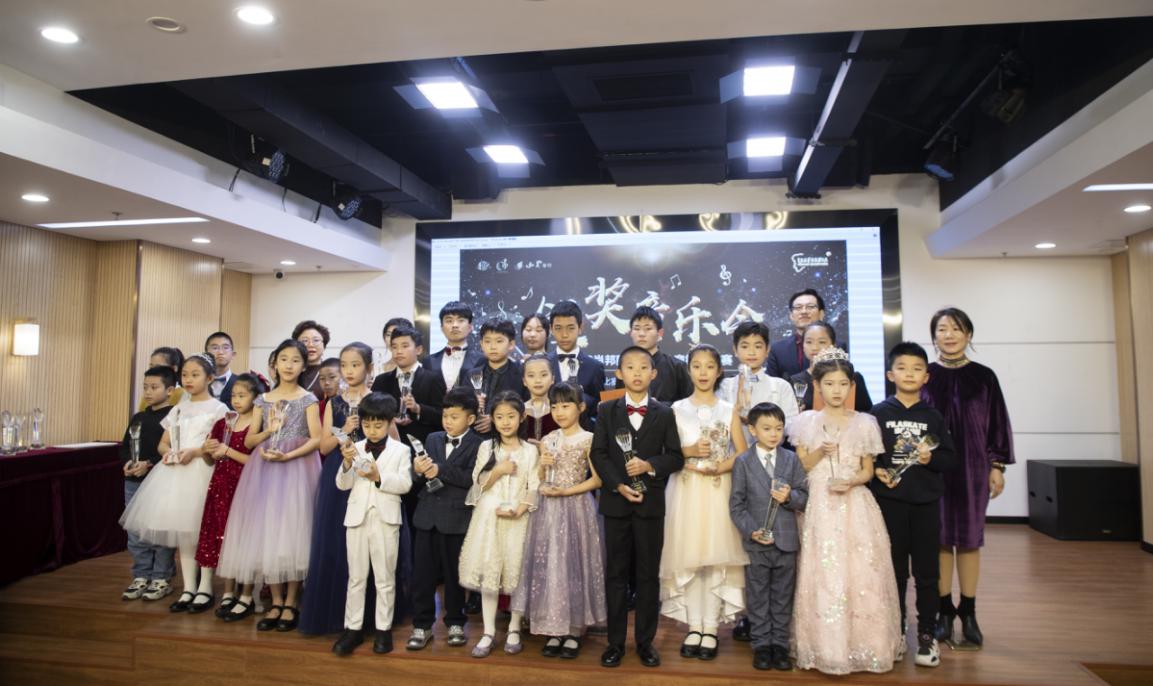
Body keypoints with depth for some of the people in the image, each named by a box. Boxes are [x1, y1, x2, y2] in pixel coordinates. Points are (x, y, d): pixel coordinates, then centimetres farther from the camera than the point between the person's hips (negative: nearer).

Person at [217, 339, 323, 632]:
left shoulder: (307, 399, 0)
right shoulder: (264, 399, 11)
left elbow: (316, 439, -7)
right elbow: (249, 440, 11)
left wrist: (287, 456, -18)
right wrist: (270, 429, -7)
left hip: (296, 468, -4)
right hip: (265, 469, 4)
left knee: (292, 531, -2)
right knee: (265, 533, 3)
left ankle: (290, 603, 10)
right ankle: (276, 601, 16)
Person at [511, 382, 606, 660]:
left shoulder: (588, 439, -5)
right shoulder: (547, 441, 7)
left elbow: (597, 480, -8)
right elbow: (539, 483, 11)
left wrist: (566, 491, -16)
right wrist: (542, 467, -10)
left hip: (576, 508, -4)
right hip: (548, 510, 4)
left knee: (574, 565, 3)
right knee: (548, 566, 6)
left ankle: (574, 633, 15)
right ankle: (554, 631, 17)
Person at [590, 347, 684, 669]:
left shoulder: (664, 413, 4)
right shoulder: (606, 410, 4)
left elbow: (675, 457, 1)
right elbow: (598, 454, -1)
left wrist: (650, 465, -17)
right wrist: (618, 485, -13)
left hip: (651, 503, 0)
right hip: (616, 501, 0)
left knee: (649, 575, 8)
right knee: (615, 574, 7)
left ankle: (645, 641, 20)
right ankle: (615, 641, 18)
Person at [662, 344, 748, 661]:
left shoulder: (728, 409, 7)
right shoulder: (677, 408, 7)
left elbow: (743, 453, 3)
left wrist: (719, 467, -13)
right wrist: (690, 451, -14)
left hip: (718, 490, 0)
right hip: (686, 490, 0)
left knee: (716, 557, 0)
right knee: (687, 558, 1)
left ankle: (710, 629, 10)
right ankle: (693, 627, 13)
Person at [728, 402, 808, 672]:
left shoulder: (792, 459, 3)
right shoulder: (743, 462, -3)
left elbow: (805, 497, 2)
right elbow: (736, 504, -4)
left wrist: (790, 497, -19)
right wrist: (751, 531, -15)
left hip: (786, 540, 2)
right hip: (756, 542, -1)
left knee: (783, 596, 11)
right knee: (758, 597, 9)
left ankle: (780, 644, 24)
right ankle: (761, 645, 21)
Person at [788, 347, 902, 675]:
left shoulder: (863, 423, 5)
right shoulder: (806, 423, 4)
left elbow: (868, 471, 7)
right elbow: (800, 469, 3)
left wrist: (850, 482, -13)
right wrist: (820, 452, -14)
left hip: (855, 506, 1)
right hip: (820, 507, -1)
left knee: (860, 572, 0)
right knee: (823, 575, -2)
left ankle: (862, 644, 14)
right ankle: (826, 645, 9)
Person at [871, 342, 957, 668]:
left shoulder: (933, 417, 5)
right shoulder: (878, 413, 1)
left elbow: (948, 458, 5)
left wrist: (931, 458, -14)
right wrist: (876, 471, -17)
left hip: (926, 502, 1)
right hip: (889, 500, -1)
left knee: (927, 571, 6)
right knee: (893, 570, 9)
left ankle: (927, 635, 19)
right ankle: (894, 632, 22)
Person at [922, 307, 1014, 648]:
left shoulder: (983, 377, 3)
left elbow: (997, 423, 6)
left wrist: (997, 466, 3)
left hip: (972, 467, 1)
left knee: (969, 538, 7)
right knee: (939, 538, 5)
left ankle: (968, 613, 18)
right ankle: (945, 611, 17)